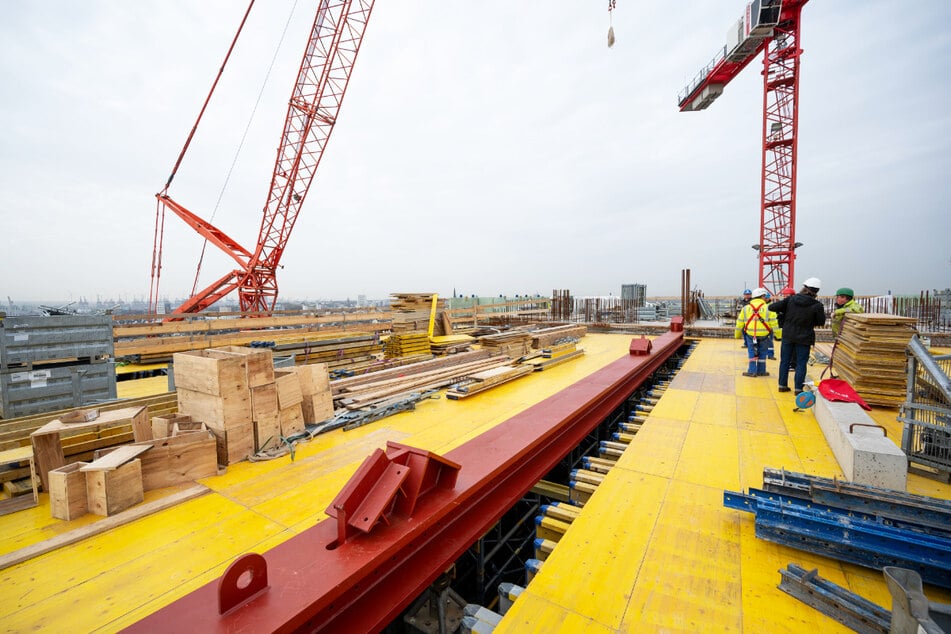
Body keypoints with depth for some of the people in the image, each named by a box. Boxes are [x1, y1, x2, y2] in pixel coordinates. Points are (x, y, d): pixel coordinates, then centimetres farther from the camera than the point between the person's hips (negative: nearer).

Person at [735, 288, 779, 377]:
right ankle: (761, 371, 21)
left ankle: (752, 371, 7)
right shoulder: (768, 308, -4)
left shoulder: (745, 308, 5)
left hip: (750, 334, 1)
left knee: (752, 352, 10)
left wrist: (737, 335, 18)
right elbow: (774, 323, -7)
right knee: (762, 353, 12)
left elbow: (740, 323, 9)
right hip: (764, 335, -1)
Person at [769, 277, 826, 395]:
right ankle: (798, 388, 8)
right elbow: (821, 322, -2)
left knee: (785, 361, 11)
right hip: (804, 338, -2)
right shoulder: (817, 305, -11)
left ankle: (782, 385, 18)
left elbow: (772, 307, -11)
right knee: (801, 363, 6)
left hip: (787, 336, 2)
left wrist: (783, 312, 7)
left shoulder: (790, 299, -8)